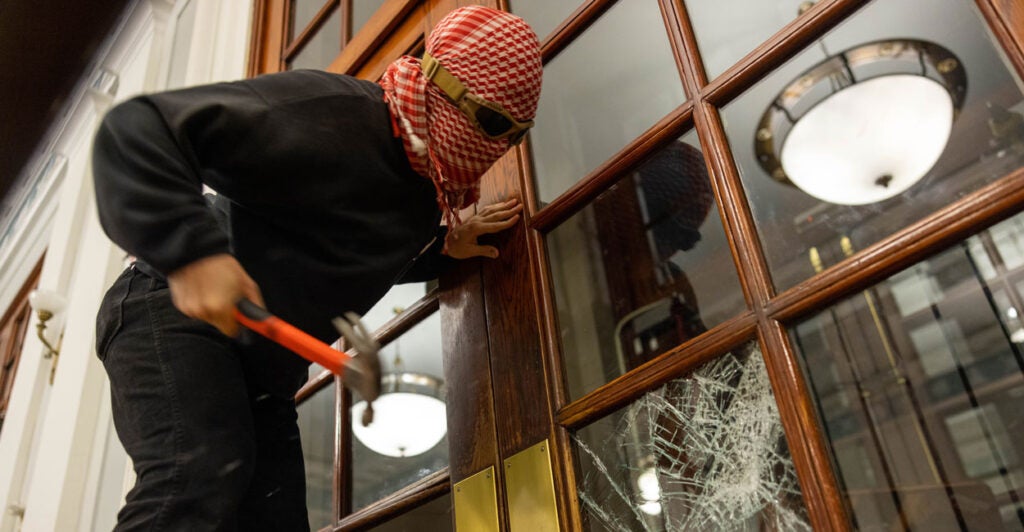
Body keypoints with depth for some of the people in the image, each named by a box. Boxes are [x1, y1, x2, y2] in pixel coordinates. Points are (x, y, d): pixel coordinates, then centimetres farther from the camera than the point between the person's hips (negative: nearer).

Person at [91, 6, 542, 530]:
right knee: (201, 481, -32)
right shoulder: (324, 111, -19)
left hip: (264, 378, 8)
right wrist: (191, 250, -40)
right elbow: (138, 130, -25)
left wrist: (443, 248, 15)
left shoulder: (423, 193, 11)